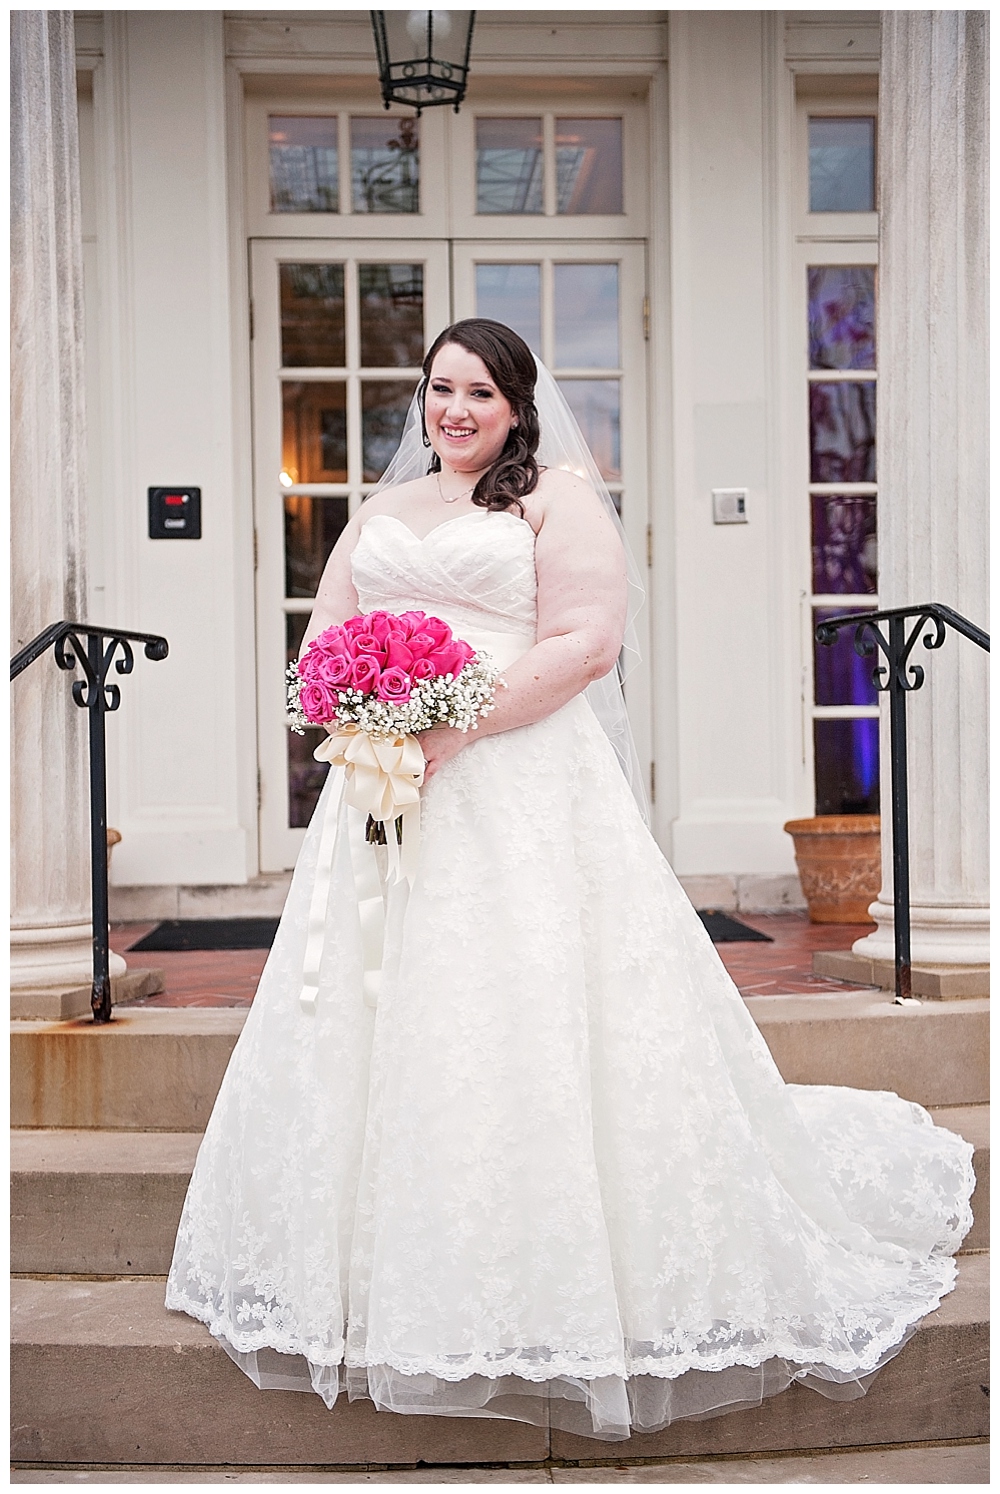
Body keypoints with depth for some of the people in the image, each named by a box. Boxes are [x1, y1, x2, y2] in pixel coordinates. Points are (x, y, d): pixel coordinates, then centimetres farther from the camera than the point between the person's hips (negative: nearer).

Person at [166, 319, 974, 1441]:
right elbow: (323, 634, 18)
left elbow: (587, 641, -10)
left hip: (519, 790, -6)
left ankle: (563, 1290, 9)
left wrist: (456, 727, -17)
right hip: (384, 792, 6)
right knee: (375, 1016, 7)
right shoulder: (383, 508, 21)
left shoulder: (558, 493, 2)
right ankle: (386, 1281, 21)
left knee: (524, 1026, -6)